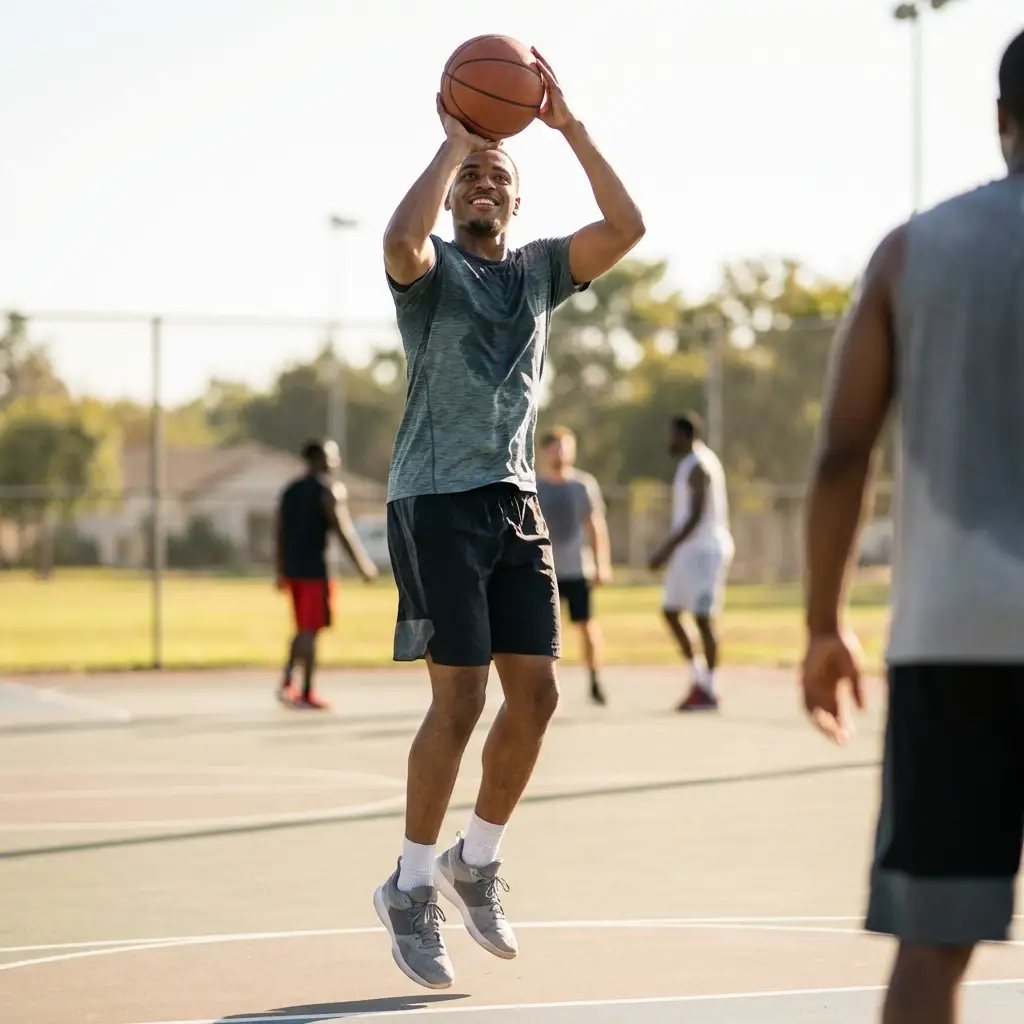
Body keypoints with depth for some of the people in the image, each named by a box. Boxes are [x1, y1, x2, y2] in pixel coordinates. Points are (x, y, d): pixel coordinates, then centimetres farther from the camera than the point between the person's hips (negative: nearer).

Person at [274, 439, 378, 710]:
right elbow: (343, 531, -13)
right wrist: (363, 565, -8)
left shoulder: (289, 491, 14)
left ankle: (286, 683, 5)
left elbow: (279, 533, 14)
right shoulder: (329, 491, -8)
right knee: (310, 630, -4)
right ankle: (306, 693, -5)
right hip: (315, 568, -7)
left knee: (303, 629, 16)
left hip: (292, 567, 7)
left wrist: (281, 571, 19)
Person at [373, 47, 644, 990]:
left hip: (516, 502, 6)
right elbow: (400, 241, -28)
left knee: (536, 693, 1)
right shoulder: (433, 269, -2)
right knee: (460, 698, -9)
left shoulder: (540, 271, 13)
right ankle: (410, 892, 5)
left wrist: (569, 126, -8)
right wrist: (455, 138, -20)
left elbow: (626, 226, -3)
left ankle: (476, 864, 20)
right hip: (437, 501, -6)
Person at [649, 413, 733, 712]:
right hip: (689, 550, 10)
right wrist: (669, 547, 23)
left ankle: (708, 690, -2)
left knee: (702, 617, -6)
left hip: (704, 550, -10)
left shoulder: (698, 467, -14)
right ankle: (699, 678, 15)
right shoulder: (692, 464, 17)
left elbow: (696, 515, -21)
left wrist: (668, 549, -22)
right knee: (670, 611, 10)